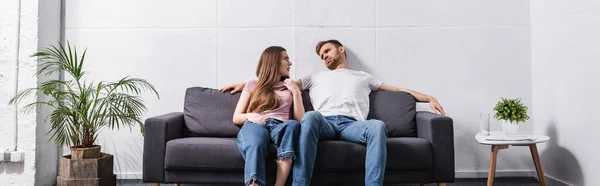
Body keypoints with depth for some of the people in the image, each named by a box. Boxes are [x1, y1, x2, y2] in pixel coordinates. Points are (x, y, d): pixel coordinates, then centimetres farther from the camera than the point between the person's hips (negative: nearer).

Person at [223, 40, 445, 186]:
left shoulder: (363, 76, 35)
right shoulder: (316, 78, 35)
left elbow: (398, 90, 34)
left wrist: (428, 98, 22)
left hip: (351, 124, 1)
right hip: (324, 123, 0)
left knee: (378, 126, -34)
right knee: (311, 116, -38)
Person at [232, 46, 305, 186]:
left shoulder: (291, 88, 28)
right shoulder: (253, 85, 22)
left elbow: (300, 119, 14)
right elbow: (236, 118, 16)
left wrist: (296, 92, 7)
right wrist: (249, 116, -6)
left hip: (280, 126, 2)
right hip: (255, 125, -1)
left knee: (293, 125, -37)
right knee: (255, 145, -40)